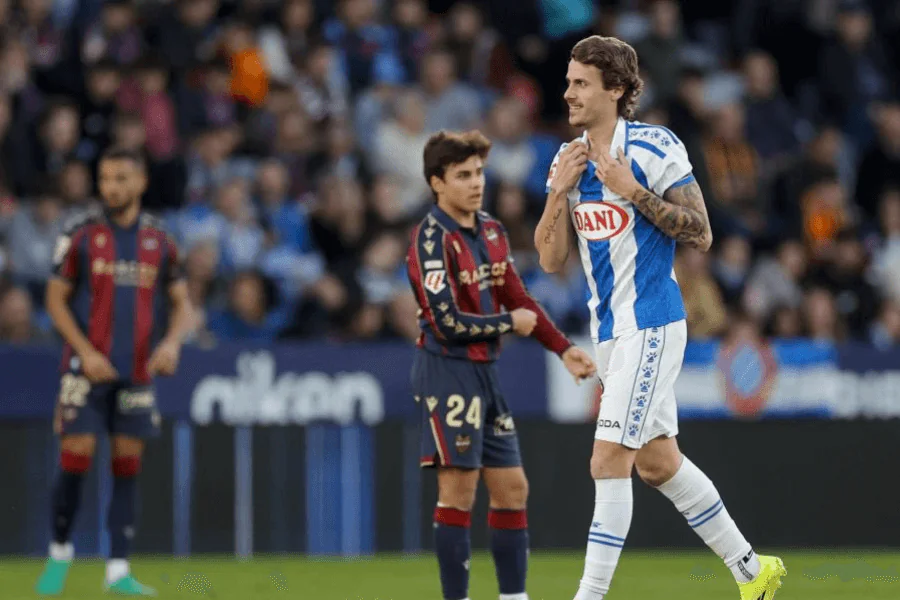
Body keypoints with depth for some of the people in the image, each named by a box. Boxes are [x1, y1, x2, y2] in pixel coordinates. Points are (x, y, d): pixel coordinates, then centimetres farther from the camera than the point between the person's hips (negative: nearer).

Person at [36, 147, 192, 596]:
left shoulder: (159, 240, 6)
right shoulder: (81, 234, -2)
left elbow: (181, 302, 12)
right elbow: (56, 299, 0)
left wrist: (172, 341, -8)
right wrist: (86, 352, -11)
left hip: (138, 371, 2)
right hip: (87, 369, -2)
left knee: (127, 466, 1)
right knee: (76, 459, -6)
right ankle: (60, 552, 13)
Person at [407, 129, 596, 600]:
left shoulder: (491, 230, 10)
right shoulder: (432, 238, -15)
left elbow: (519, 301, 17)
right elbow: (448, 323, -20)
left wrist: (563, 348, 7)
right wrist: (509, 323, -8)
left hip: (484, 371, 8)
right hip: (448, 371, -8)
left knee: (512, 488, 9)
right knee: (459, 491, -9)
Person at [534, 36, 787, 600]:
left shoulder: (653, 148, -11)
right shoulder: (569, 161, 9)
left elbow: (701, 234, -12)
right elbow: (551, 259, 7)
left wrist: (634, 192, -20)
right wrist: (559, 192, -8)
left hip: (650, 325, -8)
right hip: (610, 327, 8)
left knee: (609, 461, -14)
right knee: (658, 462, 14)